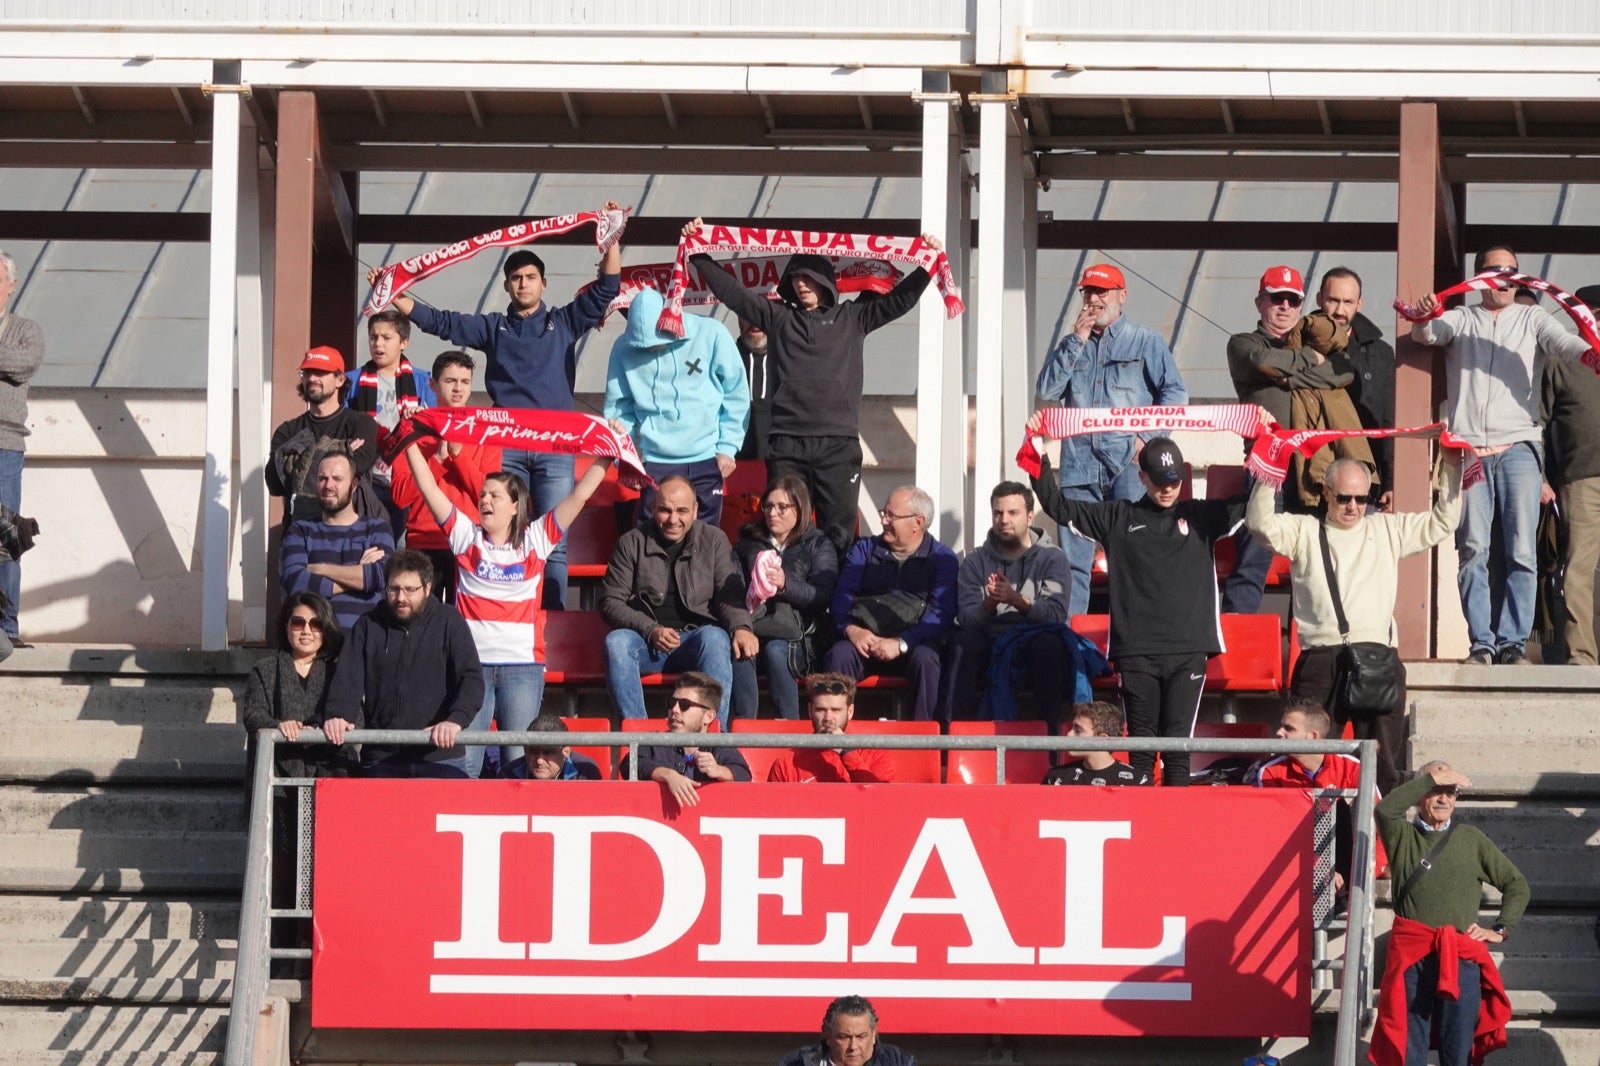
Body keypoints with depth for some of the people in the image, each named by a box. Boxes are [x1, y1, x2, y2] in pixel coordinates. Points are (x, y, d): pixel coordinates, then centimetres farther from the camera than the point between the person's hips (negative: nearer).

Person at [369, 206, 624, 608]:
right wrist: (392, 295, 4)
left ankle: (553, 616, -4)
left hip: (555, 445, -1)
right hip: (506, 446, 1)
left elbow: (606, 289, 7)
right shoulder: (493, 328, 16)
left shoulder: (563, 323, 13)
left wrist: (613, 240, -3)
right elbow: (438, 321, 12)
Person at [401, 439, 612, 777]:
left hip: (523, 664, 0)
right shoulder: (466, 535, 10)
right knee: (463, 760, -6)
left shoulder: (535, 539, 9)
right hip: (471, 660, 0)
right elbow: (429, 488, 6)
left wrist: (606, 456, 2)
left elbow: (580, 495, 6)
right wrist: (411, 443, 2)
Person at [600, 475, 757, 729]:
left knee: (715, 639, -34)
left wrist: (740, 627, -21)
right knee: (616, 641, -32)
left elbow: (730, 594, 2)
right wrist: (651, 631, -13)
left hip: (695, 638, 0)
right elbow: (611, 602, 3)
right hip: (646, 642, 0)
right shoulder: (631, 543, 8)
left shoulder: (713, 540, 10)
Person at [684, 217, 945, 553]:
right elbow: (730, 290, 10)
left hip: (838, 443, -1)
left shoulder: (851, 318, 13)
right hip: (787, 443, 1)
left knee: (838, 530, -1)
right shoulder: (777, 316, 14)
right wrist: (699, 255, 4)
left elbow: (900, 299, 9)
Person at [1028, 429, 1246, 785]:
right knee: (1140, 743, 0)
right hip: (1136, 652, 0)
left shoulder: (1201, 517, 13)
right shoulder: (1118, 518, 11)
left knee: (1178, 742, -4)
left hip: (1188, 651, 0)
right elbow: (1058, 506, 11)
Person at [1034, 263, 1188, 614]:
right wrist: (1076, 341, 0)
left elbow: (1175, 392, 3)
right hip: (1079, 463, 3)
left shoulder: (1145, 341, 9)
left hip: (1128, 463, -3)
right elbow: (1047, 389, 4)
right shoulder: (1071, 346, 18)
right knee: (1073, 558, 0)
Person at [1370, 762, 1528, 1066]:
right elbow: (1386, 809, -12)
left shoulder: (1471, 839, 15)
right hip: (1411, 957, -1)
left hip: (1462, 958, 1)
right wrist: (1431, 778, -7)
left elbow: (1516, 884, 19)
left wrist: (1500, 929, 8)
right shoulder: (1403, 836, 10)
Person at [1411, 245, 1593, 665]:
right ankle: (1481, 642, -4)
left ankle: (1513, 641, -7)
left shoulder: (1531, 319, 15)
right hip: (1469, 448, 0)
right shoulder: (1460, 320, 16)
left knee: (1521, 550, -8)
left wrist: (1587, 352, -26)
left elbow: (1561, 341, -3)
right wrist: (1424, 319, -26)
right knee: (1474, 550, -6)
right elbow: (1428, 334, -1)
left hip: (1518, 446, 0)